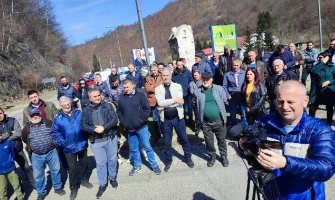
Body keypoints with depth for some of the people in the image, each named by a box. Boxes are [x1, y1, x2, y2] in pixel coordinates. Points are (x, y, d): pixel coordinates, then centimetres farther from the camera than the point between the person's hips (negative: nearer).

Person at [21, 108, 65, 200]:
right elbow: (24, 139, 15)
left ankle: (58, 187, 33)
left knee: (56, 170, 13)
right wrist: (32, 146, 13)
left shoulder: (48, 123, -5)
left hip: (51, 152, 0)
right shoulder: (27, 128, -3)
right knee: (38, 175, 9)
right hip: (36, 156, 0)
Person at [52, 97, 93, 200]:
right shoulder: (58, 118, -8)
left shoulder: (79, 113, -4)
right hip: (69, 148, -2)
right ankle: (73, 188, 22)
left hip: (82, 144, 2)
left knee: (84, 163, 19)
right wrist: (61, 142, -13)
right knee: (72, 168, 5)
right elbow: (55, 132, -3)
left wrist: (86, 136, -1)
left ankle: (84, 180, 42)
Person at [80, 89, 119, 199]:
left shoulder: (108, 106, -3)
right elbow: (83, 125, -5)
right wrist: (94, 129, -20)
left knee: (112, 159, 15)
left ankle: (112, 177, 40)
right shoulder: (86, 110, -1)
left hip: (111, 138, 0)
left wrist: (104, 127, -21)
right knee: (100, 163, 8)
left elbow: (115, 119, -10)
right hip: (96, 141, 0)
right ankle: (102, 184, 24)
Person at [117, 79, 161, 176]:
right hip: (130, 129, 3)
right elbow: (119, 112, 10)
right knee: (134, 149, 15)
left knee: (147, 147, 5)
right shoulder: (122, 98, 2)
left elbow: (147, 110, -7)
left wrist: (140, 121, -13)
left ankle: (154, 165, 22)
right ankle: (137, 166, 33)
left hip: (142, 127, -3)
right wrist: (124, 123, -2)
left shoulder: (140, 95, -6)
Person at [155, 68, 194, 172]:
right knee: (167, 141, 11)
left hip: (178, 117, 0)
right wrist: (174, 100, -19)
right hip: (166, 119, 0)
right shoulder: (158, 89, -1)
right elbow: (160, 102, -18)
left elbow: (179, 102, -15)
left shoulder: (177, 86, -1)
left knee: (184, 139, 11)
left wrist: (165, 105, -17)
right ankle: (168, 161, 30)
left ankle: (188, 158, 31)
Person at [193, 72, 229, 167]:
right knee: (209, 141, 15)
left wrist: (219, 110, 5)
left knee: (221, 140, 15)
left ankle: (224, 156, 36)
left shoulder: (219, 89, -6)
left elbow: (224, 100, 1)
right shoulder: (197, 91, -4)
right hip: (205, 122, 1)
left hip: (219, 120, -1)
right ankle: (212, 156, 37)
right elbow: (197, 105, 5)